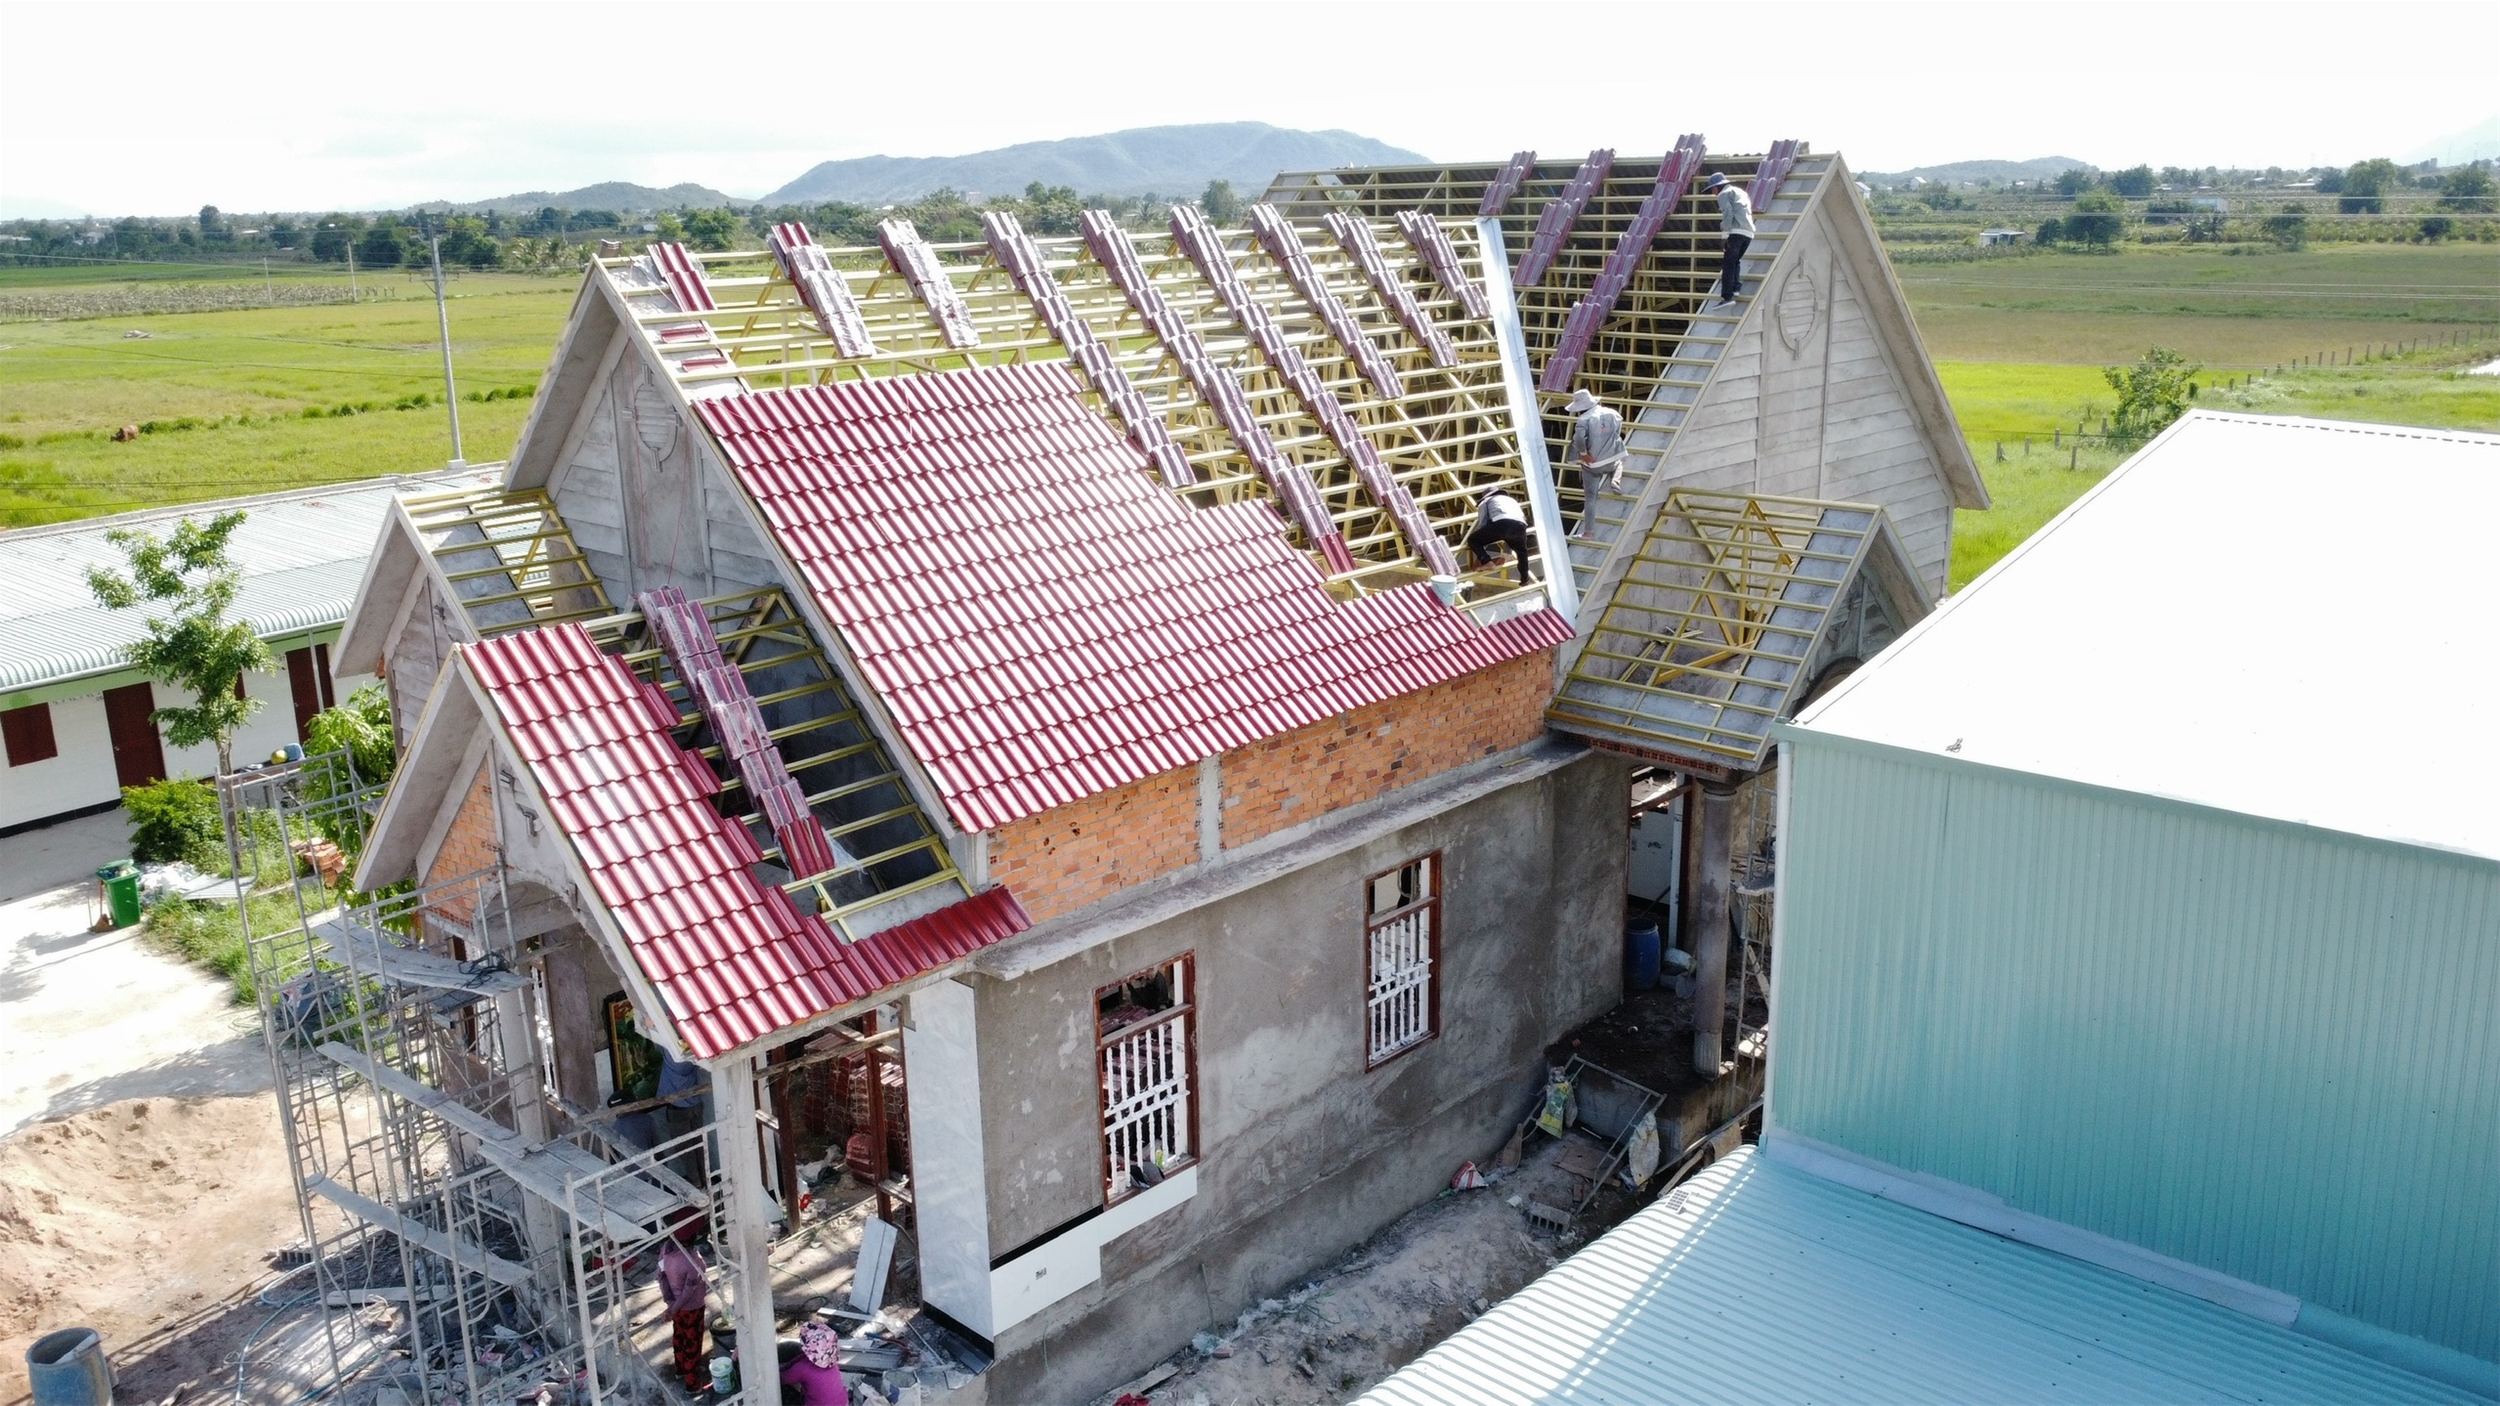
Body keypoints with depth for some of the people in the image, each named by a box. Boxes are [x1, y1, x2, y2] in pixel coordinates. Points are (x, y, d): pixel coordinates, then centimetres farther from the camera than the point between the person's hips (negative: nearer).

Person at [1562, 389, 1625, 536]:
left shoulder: (1585, 419, -18)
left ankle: (1587, 530, 10)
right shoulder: (1612, 414, -1)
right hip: (1611, 461, 3)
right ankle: (1615, 481, 12)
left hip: (1591, 464, -3)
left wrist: (1584, 454, -18)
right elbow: (1618, 432, 15)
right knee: (1618, 462, 41)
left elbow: (1578, 439, -33)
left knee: (1590, 497, 8)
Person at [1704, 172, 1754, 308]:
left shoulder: (1724, 194, 4)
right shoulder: (1740, 192, 31)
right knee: (1735, 261, 21)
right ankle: (1736, 288, 4)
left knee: (1728, 264, -10)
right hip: (1749, 232, 8)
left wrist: (1724, 236, -14)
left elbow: (1727, 214, -10)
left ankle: (1727, 296, -19)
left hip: (1736, 232, -8)